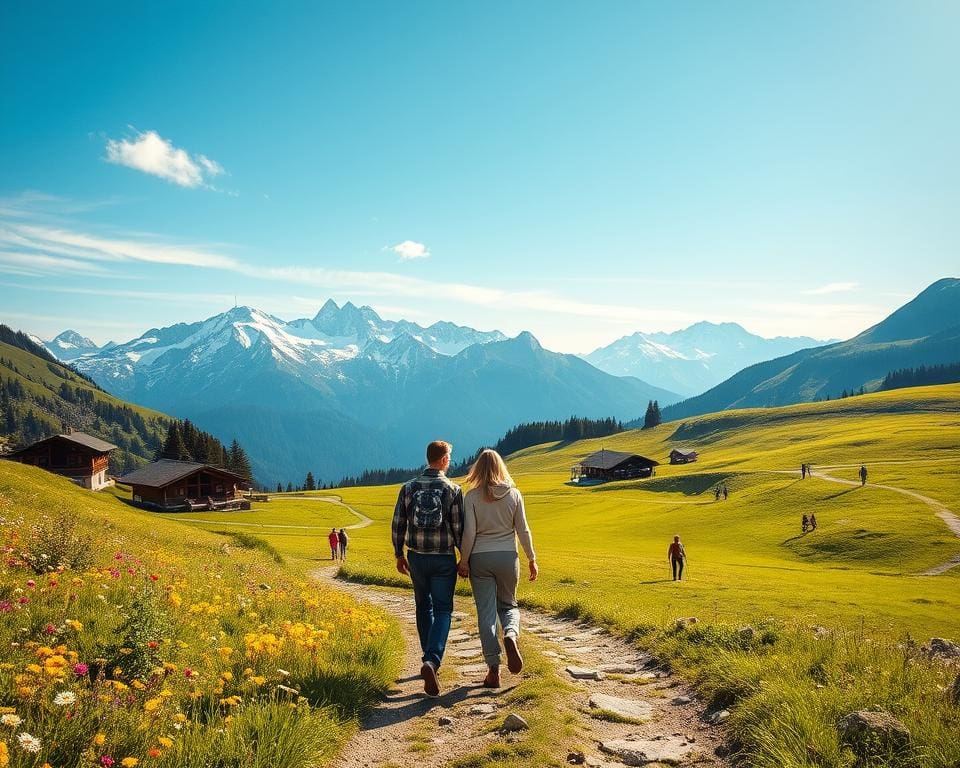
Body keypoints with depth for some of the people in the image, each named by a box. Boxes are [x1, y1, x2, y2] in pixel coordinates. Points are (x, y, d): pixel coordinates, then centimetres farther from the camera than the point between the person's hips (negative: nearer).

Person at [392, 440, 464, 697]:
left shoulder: (408, 487, -1)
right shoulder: (453, 490, -9)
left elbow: (397, 525, 1)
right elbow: (459, 529, -9)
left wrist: (399, 555, 13)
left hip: (416, 557, 3)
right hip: (444, 560, -3)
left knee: (424, 607, 20)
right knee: (442, 610, 3)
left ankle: (430, 659, 29)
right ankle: (432, 661, -17)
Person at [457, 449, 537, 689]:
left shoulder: (472, 496, -8)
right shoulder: (514, 494, -2)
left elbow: (469, 533, -10)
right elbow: (523, 530, 1)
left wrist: (463, 561, 1)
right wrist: (532, 559, 11)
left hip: (480, 559, -1)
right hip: (508, 557, 2)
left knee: (486, 612, 6)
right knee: (508, 605, 20)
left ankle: (494, 669, 6)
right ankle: (511, 635, -13)